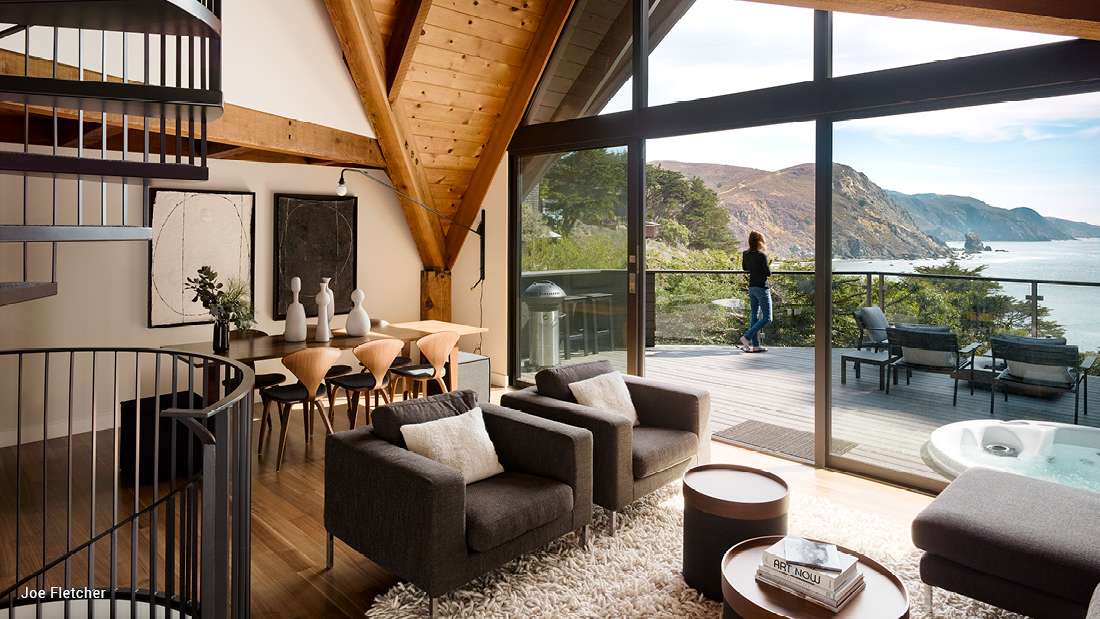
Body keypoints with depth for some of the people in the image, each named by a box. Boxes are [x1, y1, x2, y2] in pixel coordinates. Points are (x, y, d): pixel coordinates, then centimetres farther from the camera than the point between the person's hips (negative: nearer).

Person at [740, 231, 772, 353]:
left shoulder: (745, 254, 3)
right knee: (767, 318, -1)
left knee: (754, 316, 11)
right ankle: (747, 337, -12)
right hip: (762, 288, -7)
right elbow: (768, 273, -12)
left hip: (751, 287, 8)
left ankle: (755, 345, 13)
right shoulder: (762, 256, -17)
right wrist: (768, 269, 8)